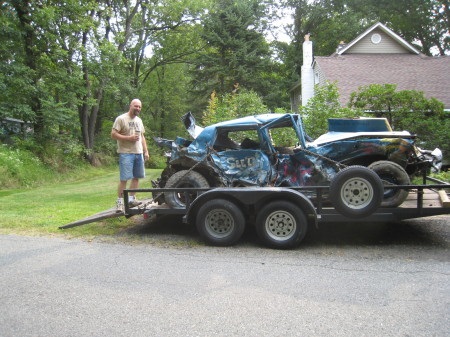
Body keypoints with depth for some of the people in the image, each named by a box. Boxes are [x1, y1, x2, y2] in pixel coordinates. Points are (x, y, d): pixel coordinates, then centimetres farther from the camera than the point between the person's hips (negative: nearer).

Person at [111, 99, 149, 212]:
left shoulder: (139, 120, 18)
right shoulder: (121, 119, -5)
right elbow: (113, 134, -11)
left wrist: (146, 151, 16)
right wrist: (129, 138, -17)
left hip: (139, 153, 7)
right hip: (126, 153, -7)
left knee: (136, 177, 9)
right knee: (124, 179, -9)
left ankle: (131, 199, 19)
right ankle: (119, 202, -3)